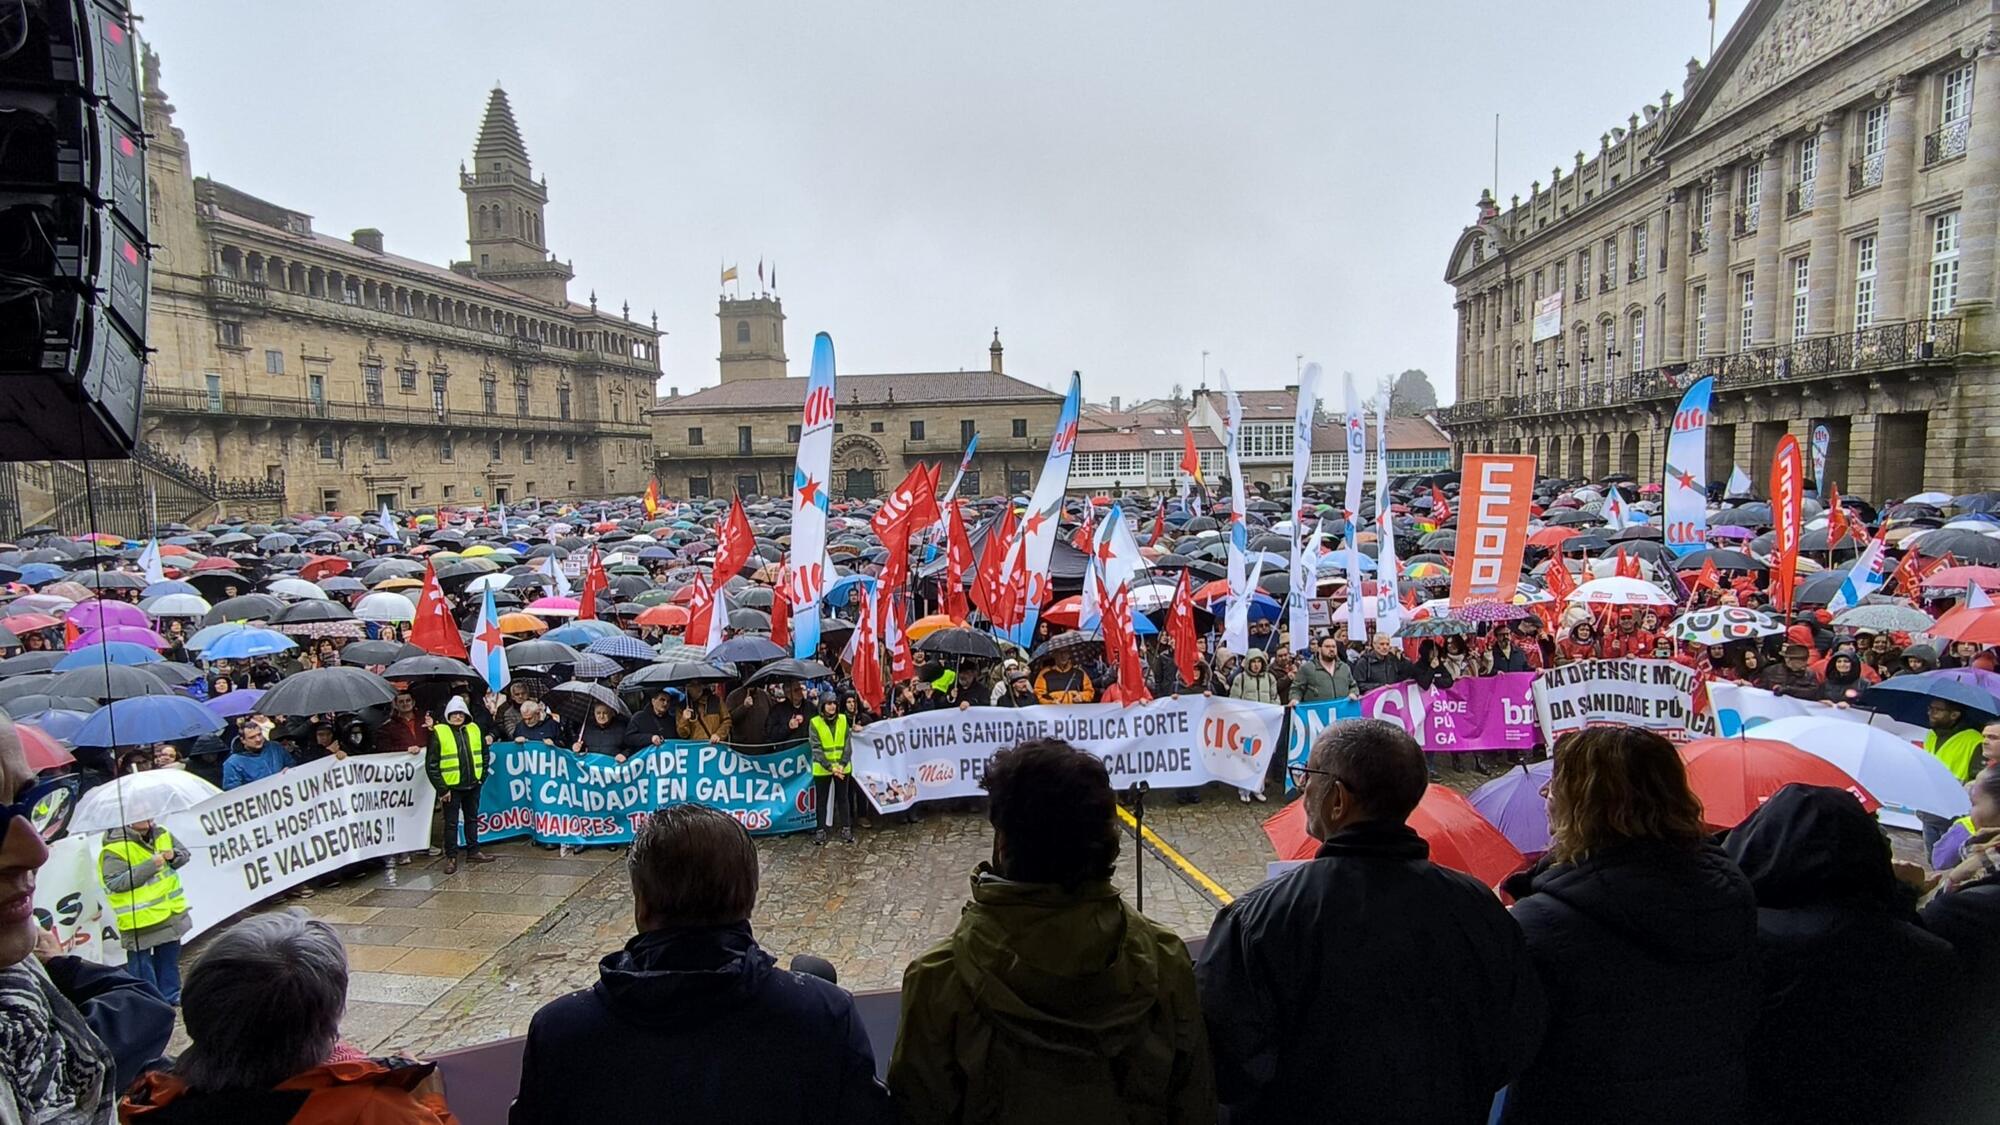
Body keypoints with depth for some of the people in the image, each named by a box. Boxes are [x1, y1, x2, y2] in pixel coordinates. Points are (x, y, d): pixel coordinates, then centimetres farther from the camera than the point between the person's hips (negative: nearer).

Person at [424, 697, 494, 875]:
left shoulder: (474, 730, 5)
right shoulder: (439, 733, -9)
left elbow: (485, 754, 16)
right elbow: (431, 764, -9)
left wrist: (482, 777, 6)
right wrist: (442, 789, -12)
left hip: (473, 785, 4)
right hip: (451, 787, -4)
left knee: (472, 818, 15)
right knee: (451, 823, 3)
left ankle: (473, 851, 27)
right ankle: (451, 857, 11)